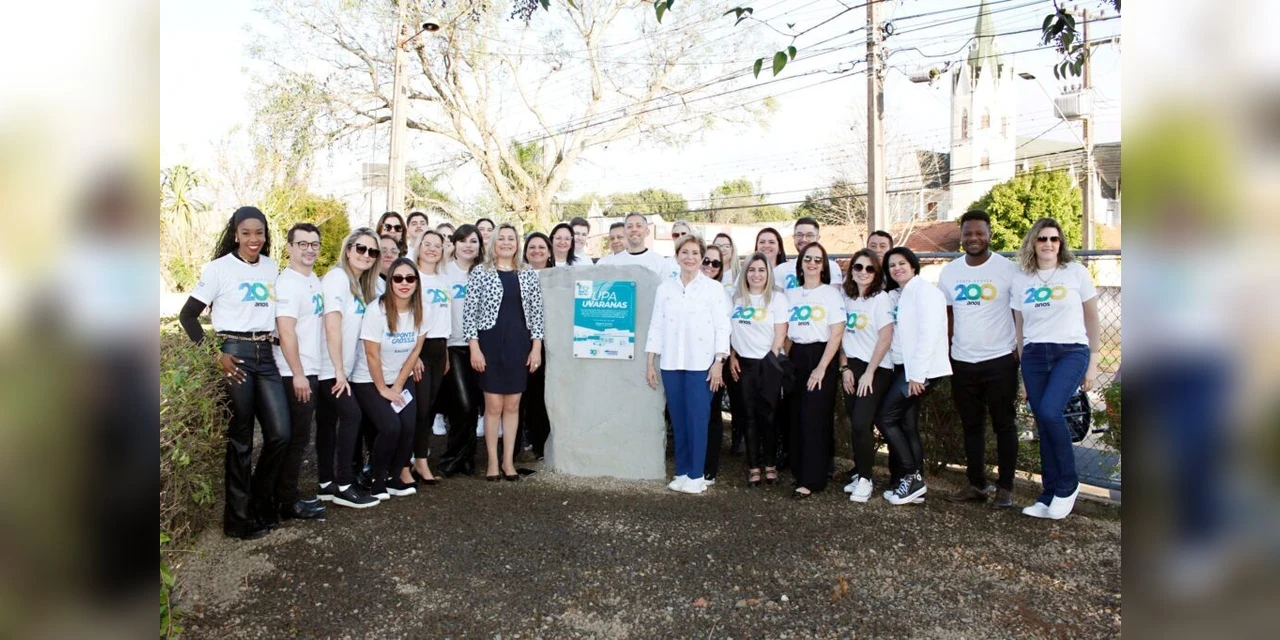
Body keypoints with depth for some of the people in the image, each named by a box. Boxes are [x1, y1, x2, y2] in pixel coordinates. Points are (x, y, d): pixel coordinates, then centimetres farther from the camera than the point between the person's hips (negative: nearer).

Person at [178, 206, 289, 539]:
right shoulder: (219, 268, -5)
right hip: (233, 354, -5)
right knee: (240, 439, 2)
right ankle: (240, 517, 16)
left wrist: (274, 340, 5)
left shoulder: (272, 268, 10)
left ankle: (260, 503, 23)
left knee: (280, 433, 1)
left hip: (265, 354, 5)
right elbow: (187, 315, -5)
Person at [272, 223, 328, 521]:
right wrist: (298, 374, -20)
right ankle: (287, 503, 10)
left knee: (299, 438, 14)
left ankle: (290, 496, 24)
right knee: (295, 439, -1)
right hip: (295, 375, -8)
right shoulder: (287, 283, -13)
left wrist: (309, 372, 15)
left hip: (312, 372, 8)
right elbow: (286, 331, -19)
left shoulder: (315, 281, 12)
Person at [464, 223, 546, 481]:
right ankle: (493, 462, 14)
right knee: (493, 405, 1)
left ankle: (508, 461, 18)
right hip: (490, 343, -2)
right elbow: (469, 312, -3)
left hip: (519, 345, 2)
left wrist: (536, 347, 0)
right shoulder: (480, 273, 0)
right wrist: (474, 348, -10)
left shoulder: (529, 276, 8)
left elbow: (536, 313, 7)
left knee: (512, 405, 7)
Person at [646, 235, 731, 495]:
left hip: (701, 363, -3)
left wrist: (719, 362, -11)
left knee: (697, 419, -3)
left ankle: (696, 475, 7)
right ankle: (682, 471, 17)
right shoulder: (665, 288, 10)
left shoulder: (714, 288, 1)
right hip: (671, 363, 3)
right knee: (678, 420, 7)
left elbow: (722, 327, -3)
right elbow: (656, 325, 9)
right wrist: (651, 363, 5)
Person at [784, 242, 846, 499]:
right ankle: (799, 470, 19)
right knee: (796, 418, 6)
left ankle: (810, 480, -3)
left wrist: (821, 367, -15)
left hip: (821, 356, -4)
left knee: (814, 419, -7)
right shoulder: (791, 295, 12)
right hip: (796, 357, 5)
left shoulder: (831, 293, -2)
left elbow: (836, 333, -9)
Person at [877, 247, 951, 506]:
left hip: (920, 369, -9)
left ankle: (911, 477, 0)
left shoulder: (924, 290, -9)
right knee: (907, 424, 8)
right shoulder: (902, 296, 18)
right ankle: (914, 484, 13)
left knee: (885, 417, -8)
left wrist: (917, 374, -20)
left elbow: (929, 333, -18)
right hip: (906, 368, 9)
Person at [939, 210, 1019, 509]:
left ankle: (1005, 487, 17)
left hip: (1000, 360, -4)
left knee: (1003, 425, 6)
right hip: (961, 361, 4)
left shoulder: (1008, 269, -6)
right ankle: (976, 485, 24)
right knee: (971, 426, 13)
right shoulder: (949, 272, 5)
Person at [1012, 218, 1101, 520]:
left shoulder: (1076, 272, 2)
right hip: (1034, 356, 3)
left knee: (1049, 413, -22)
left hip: (1071, 352, -3)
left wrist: (1093, 362, 2)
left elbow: (1092, 319, 5)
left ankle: (1068, 484, -1)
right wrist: (1022, 368, 12)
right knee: (1043, 425, 3)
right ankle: (1051, 495, 14)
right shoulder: (1020, 278, 8)